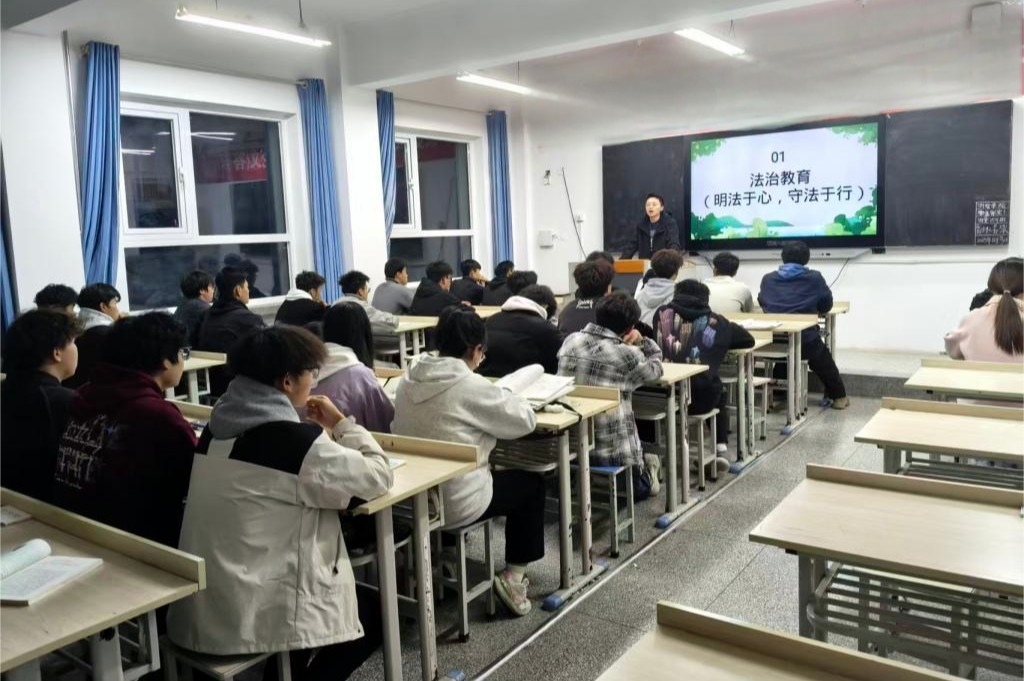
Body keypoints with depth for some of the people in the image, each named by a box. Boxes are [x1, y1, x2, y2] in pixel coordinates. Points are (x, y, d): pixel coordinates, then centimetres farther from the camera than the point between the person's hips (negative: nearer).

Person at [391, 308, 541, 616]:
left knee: (493, 473, 34)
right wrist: (502, 395, 10)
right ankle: (513, 574, 16)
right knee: (531, 483, 17)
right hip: (454, 502, -7)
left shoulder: (408, 381, 0)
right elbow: (525, 420, -11)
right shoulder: (472, 386, -20)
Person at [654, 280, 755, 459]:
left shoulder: (662, 313, 9)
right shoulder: (714, 321, 7)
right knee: (718, 391, 35)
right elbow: (749, 340, 19)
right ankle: (721, 444, 26)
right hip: (699, 397, -1)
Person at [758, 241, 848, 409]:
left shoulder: (768, 279, 4)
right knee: (823, 360, 30)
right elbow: (826, 306, 11)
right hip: (806, 340, -2)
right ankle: (838, 396, 41)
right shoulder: (815, 278, 0)